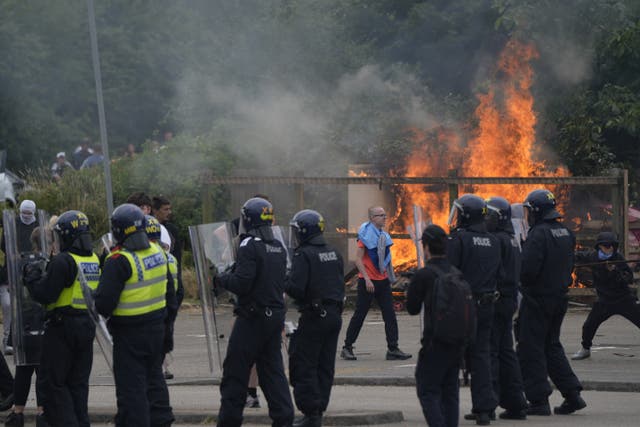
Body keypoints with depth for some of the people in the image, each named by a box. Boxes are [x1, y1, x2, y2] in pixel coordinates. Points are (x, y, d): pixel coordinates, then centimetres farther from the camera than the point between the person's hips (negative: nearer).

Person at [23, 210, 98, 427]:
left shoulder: (63, 262, -18)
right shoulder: (94, 260, 7)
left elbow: (44, 295, -20)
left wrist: (32, 275, -2)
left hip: (63, 327, -7)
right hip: (88, 325, 7)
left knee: (54, 381, 1)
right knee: (79, 382, 15)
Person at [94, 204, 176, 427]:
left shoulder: (118, 261, -19)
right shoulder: (157, 253, 4)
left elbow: (104, 303, -21)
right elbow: (170, 291, 13)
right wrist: (169, 316, 22)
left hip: (130, 333, -7)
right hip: (157, 327, 7)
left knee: (131, 386, 0)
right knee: (154, 379, 20)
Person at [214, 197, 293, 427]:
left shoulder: (250, 246, -15)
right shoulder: (279, 247, 9)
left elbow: (241, 283, -22)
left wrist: (221, 279, -3)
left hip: (252, 316, -7)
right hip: (276, 315, 7)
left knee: (236, 370, 2)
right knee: (272, 368, 11)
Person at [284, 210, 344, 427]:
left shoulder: (304, 254, -13)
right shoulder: (334, 253, 10)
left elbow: (295, 288, -20)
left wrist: (283, 281, -1)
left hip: (314, 317, -8)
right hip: (334, 315, 8)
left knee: (303, 366, -1)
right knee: (325, 366, 11)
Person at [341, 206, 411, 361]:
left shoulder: (383, 235, 10)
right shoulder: (366, 235, -11)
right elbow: (358, 259, -15)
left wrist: (389, 276, 15)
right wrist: (367, 279, -20)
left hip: (382, 280, 7)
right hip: (368, 281, -7)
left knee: (390, 315, 0)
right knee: (359, 315, -1)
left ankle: (393, 349, 0)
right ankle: (347, 348, 10)